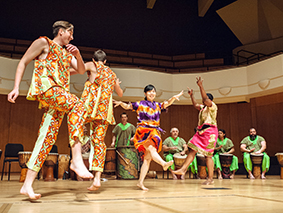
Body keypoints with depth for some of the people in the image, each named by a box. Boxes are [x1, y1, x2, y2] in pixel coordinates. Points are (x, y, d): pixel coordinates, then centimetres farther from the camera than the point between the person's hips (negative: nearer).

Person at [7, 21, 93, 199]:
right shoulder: (43, 43, 11)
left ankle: (28, 184, -5)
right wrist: (16, 87, -3)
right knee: (78, 106, -30)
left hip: (60, 95, 6)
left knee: (48, 137, -6)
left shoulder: (67, 53, 29)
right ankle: (77, 160, -38)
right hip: (45, 87, -6)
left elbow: (81, 70, 27)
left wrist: (78, 55, 7)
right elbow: (23, 63, 8)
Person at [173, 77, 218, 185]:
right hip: (201, 131, 9)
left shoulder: (213, 106, -5)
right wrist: (191, 95, 33)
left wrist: (200, 85, -24)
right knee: (192, 150, 1)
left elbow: (205, 98, -20)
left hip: (209, 132, -8)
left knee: (208, 155, -6)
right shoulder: (203, 107, 20)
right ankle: (183, 169, 1)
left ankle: (210, 178, 2)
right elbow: (195, 105, 37)